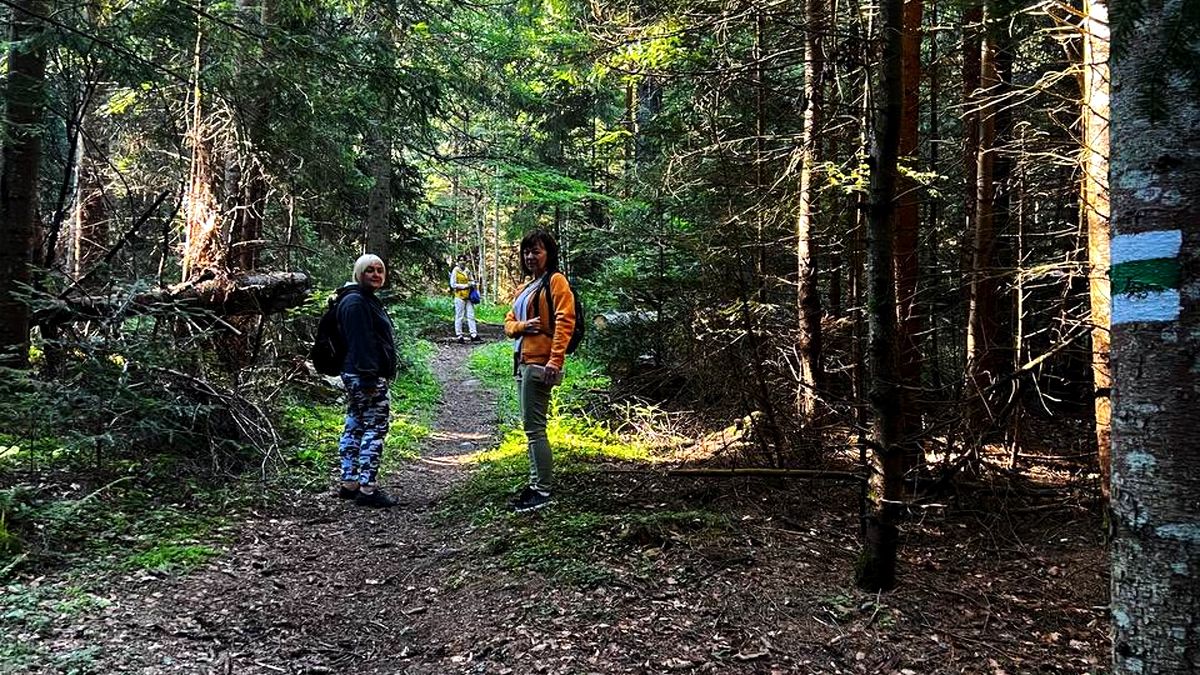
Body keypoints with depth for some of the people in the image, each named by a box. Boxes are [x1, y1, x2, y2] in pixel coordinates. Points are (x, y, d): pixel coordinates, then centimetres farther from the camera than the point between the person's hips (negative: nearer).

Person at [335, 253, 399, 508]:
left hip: (357, 376, 11)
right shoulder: (356, 302, -14)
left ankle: (349, 484, 20)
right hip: (365, 375, -11)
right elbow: (359, 343, -22)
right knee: (376, 427, -9)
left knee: (355, 427, 13)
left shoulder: (368, 300, 20)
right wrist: (369, 377, -26)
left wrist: (372, 376, 27)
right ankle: (367, 489, -6)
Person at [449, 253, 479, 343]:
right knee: (459, 317, -2)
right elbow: (453, 284, -11)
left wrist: (471, 284, -1)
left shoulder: (468, 271, 13)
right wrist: (465, 286, -14)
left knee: (471, 316, 4)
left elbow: (472, 281, 23)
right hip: (459, 297, -6)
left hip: (468, 296, 6)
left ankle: (473, 335, 5)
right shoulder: (455, 271, -5)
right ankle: (458, 335, 3)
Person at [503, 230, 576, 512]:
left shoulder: (555, 281, -6)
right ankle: (537, 483, 22)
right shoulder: (525, 288, 21)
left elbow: (565, 322, -17)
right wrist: (522, 326, -6)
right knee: (531, 427, 13)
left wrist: (555, 360, -25)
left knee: (534, 427, -9)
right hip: (523, 362, 10)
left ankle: (543, 491, -4)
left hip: (540, 364, -10)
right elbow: (509, 322, 18)